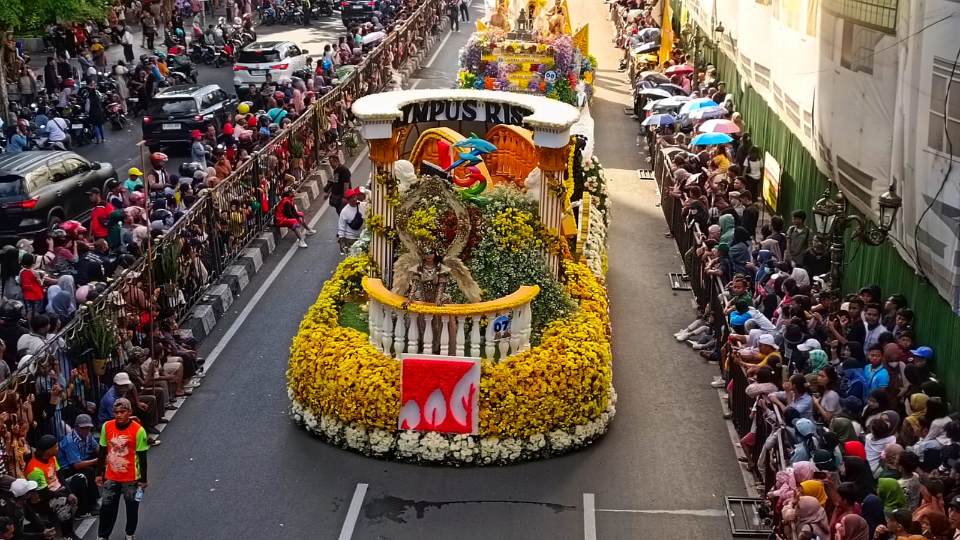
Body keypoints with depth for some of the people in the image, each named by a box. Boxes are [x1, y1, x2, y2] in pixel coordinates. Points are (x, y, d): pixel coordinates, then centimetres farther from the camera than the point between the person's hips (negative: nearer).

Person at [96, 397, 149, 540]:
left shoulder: (138, 430, -18)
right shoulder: (107, 426, -8)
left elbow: (142, 457, -11)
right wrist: (99, 473, 6)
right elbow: (102, 452, 3)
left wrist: (143, 479, -6)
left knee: (132, 508, 12)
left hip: (131, 478, -2)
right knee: (107, 507, 9)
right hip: (111, 477, 2)